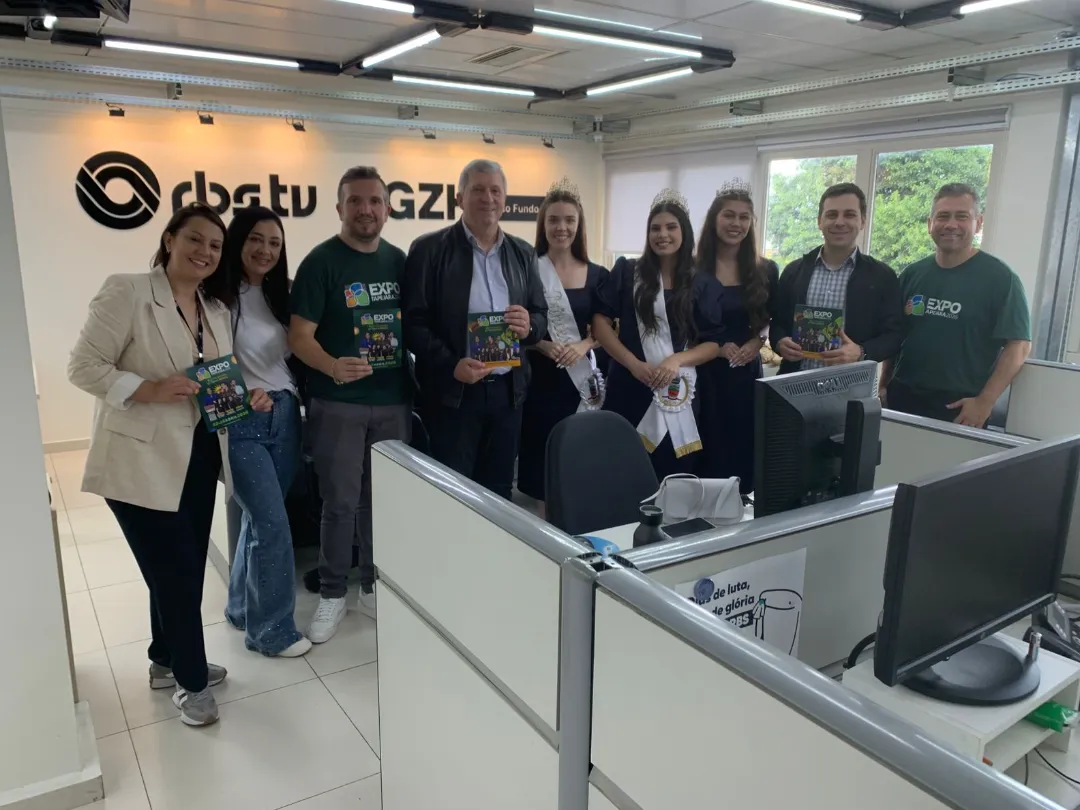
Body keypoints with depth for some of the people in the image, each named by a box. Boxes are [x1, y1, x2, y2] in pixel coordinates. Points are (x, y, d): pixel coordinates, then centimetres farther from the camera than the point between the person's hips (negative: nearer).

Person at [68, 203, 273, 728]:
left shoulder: (217, 311, 10)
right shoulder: (125, 293, -12)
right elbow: (83, 367, -14)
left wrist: (247, 397, -4)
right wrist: (150, 390, -26)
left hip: (199, 458, 7)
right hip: (141, 462, -7)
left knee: (187, 570, 17)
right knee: (173, 573, 0)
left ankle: (168, 660, 40)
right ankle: (191, 680, 21)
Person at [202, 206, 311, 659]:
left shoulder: (279, 295, 10)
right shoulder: (217, 297, -11)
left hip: (285, 416, 6)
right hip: (241, 424, -6)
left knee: (260, 517, 15)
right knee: (273, 523, -6)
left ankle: (242, 607, 33)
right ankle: (271, 629, 10)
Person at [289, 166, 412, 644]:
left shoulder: (399, 260, 7)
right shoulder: (321, 262, -7)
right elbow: (299, 336, -12)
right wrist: (332, 367, -31)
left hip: (394, 399, 4)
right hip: (338, 403, -4)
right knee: (341, 502, 3)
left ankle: (375, 587, 28)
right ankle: (332, 595, 20)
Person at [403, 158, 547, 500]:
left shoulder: (523, 253, 10)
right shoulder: (429, 249, -4)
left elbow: (541, 315, 14)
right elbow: (413, 322, -7)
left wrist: (529, 326, -10)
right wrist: (451, 365, -20)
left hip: (508, 391, 4)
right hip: (452, 392, -4)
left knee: (499, 492, 13)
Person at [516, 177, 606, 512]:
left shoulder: (597, 275, 6)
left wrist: (582, 346, -10)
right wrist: (542, 345, -16)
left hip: (583, 379, 3)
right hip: (539, 377, -2)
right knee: (542, 458, 2)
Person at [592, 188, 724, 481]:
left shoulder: (703, 285, 5)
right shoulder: (627, 272, 4)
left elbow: (714, 343, 4)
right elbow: (600, 322, 0)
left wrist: (677, 360, -14)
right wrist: (633, 363, -12)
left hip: (677, 395, 1)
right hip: (627, 389, -1)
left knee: (671, 476, 7)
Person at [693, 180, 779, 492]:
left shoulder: (765, 271, 4)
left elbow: (773, 322, 11)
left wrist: (755, 344, -7)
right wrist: (716, 347, -12)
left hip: (746, 373, 3)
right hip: (702, 372, -2)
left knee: (742, 449, 10)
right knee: (704, 451, 5)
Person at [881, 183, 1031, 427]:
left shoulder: (1000, 277, -5)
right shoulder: (912, 274, 8)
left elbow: (1019, 345, -9)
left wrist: (984, 402, -15)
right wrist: (884, 385, 7)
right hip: (902, 399, 4)